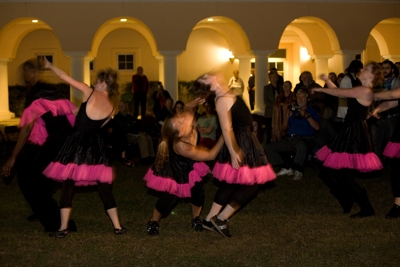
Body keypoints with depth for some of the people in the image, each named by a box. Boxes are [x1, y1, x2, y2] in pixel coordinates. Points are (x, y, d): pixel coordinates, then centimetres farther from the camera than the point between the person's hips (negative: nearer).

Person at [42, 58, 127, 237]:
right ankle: (117, 226, 11)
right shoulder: (111, 109, 7)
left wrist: (50, 66, 14)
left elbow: (66, 77, 3)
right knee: (104, 187, 9)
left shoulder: (90, 93, -3)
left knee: (68, 185, 3)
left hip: (77, 144, -3)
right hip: (95, 147, 3)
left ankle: (63, 228, 3)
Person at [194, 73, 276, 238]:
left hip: (245, 141, 10)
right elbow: (226, 128, -25)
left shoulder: (226, 95, 5)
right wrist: (233, 153, -26)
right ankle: (221, 219, 2)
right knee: (250, 184, -4)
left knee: (231, 183, 16)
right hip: (241, 143, -10)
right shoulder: (223, 99, -22)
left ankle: (210, 219, 22)